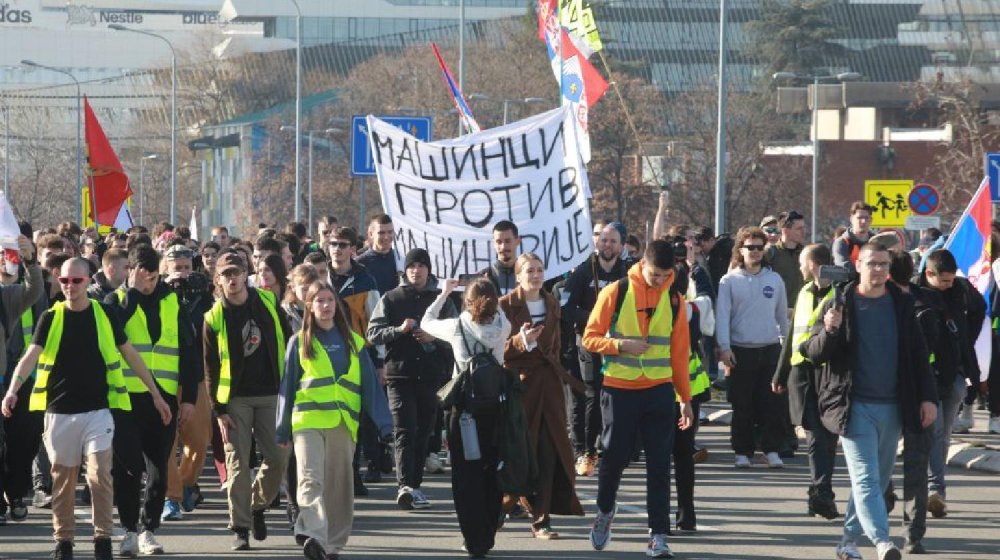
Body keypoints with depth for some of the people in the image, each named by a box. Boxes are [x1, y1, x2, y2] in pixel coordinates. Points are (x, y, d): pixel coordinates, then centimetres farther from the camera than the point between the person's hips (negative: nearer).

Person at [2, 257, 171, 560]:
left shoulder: (106, 314, 2)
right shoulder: (51, 318, 1)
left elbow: (130, 355, 9)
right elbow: (31, 356, -12)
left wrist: (156, 394, 9)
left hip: (97, 410, -1)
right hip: (59, 411, 1)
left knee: (100, 474, -10)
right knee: (63, 479, 7)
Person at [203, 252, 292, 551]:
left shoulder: (268, 303, 3)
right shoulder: (214, 318, -3)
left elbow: (287, 341, 11)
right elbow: (211, 367, -1)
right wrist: (219, 410, -6)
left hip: (271, 395, 2)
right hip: (235, 399, -2)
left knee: (279, 457, -2)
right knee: (238, 464, -4)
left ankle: (257, 504, 23)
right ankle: (240, 527, 2)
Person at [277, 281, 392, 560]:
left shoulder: (353, 343, 14)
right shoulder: (300, 343, 10)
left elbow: (370, 385, 12)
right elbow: (287, 386, 11)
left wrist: (383, 422, 3)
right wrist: (282, 429, 8)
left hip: (343, 424, 2)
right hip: (308, 421, -2)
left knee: (339, 485, 5)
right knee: (311, 479, -19)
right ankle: (313, 534, -34)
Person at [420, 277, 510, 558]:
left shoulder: (457, 327, -9)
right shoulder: (502, 327, -6)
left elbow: (426, 322, 11)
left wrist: (445, 293, 22)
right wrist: (488, 294, 22)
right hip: (495, 405, 2)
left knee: (466, 474, 3)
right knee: (491, 472, 13)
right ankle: (488, 537, 20)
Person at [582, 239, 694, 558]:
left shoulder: (673, 300, 4)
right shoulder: (616, 293, -4)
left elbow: (679, 352, 9)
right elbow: (590, 338, -2)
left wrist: (685, 398, 8)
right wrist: (621, 345, -20)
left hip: (660, 391, 2)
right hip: (620, 390, -2)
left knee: (659, 464, -2)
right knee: (615, 457, 4)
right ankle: (604, 511, 32)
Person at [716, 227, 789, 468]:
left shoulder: (774, 280, 9)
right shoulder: (729, 281, 2)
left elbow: (782, 314, 16)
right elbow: (722, 315, -2)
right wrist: (724, 347, -11)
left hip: (770, 349, 2)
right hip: (740, 351, -2)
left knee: (771, 404, -3)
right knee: (742, 406, 2)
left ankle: (771, 450, 3)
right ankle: (743, 451, 8)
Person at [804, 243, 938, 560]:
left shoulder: (901, 305, 7)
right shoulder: (840, 304, -1)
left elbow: (918, 354, 12)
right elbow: (814, 353, -3)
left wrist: (928, 397, 5)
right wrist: (829, 331, -23)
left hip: (892, 408, 4)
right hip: (855, 406, -4)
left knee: (878, 479, 10)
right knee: (866, 477, -14)